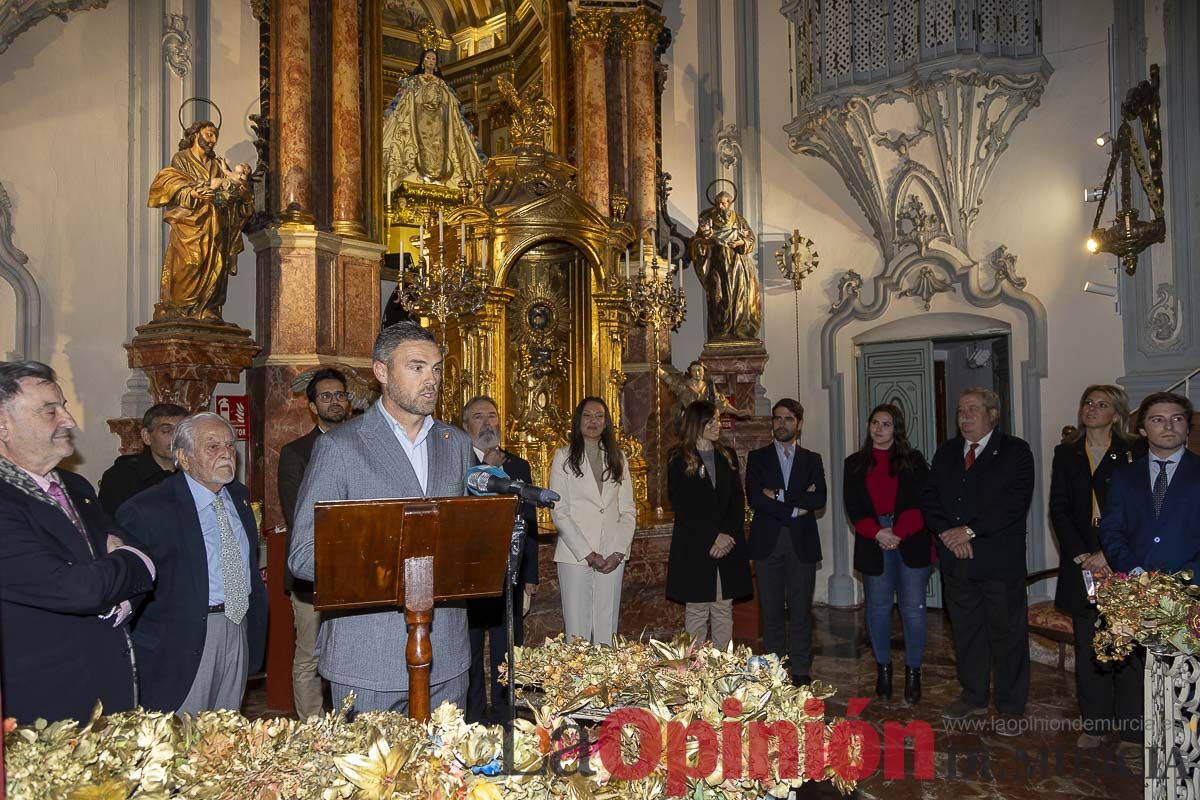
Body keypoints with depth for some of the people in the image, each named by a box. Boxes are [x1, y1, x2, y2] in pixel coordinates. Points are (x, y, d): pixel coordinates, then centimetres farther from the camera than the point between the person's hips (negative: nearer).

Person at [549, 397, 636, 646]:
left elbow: (628, 511, 10)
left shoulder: (617, 458, 13)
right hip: (575, 555, -3)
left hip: (612, 557, 3)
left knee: (607, 628, 5)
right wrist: (587, 553, -10)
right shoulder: (563, 457, 3)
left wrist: (618, 552, -3)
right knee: (577, 628, -2)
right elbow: (558, 512, -4)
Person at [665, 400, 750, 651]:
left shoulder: (727, 456, 14)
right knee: (696, 612, 0)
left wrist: (728, 535, -7)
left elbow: (738, 500, 8)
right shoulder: (678, 459, 0)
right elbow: (681, 505, -7)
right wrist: (714, 536, -13)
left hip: (728, 546, 4)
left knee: (724, 611, 6)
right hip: (694, 548, -4)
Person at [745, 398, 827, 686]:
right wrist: (794, 509, -10)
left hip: (802, 543, 1)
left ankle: (801, 672, 12)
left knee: (801, 611, 3)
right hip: (767, 543, 0)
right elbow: (754, 498, -7)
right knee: (771, 611, 3)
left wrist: (779, 496, -10)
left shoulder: (812, 460, 11)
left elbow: (819, 500, -5)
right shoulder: (757, 457, 8)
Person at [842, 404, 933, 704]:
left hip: (911, 542, -1)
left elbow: (922, 502, -2)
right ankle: (883, 668, 20)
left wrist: (898, 533, -15)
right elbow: (853, 507, 3)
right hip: (872, 544, 1)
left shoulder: (913, 460, 7)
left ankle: (913, 671, 11)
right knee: (878, 608, 7)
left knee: (913, 608, 0)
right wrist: (878, 533, -13)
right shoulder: (854, 464, 11)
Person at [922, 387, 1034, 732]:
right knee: (966, 630, 13)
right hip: (955, 559, 5)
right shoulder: (946, 452, 13)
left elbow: (1015, 503, -14)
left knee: (1007, 633, 4)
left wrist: (970, 530, -16)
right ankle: (973, 697, 27)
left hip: (1000, 560, -4)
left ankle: (1010, 707, 16)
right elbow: (929, 497, 8)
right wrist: (947, 531, -9)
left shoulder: (1015, 451, -3)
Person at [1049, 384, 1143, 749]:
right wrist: (1081, 556, -7)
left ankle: (1131, 722, 11)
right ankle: (1095, 724, 15)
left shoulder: (1134, 453, 1)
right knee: (1088, 647, 6)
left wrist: (1109, 554, -13)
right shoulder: (1066, 454, 10)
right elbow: (1059, 509, 4)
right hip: (1081, 563, 3)